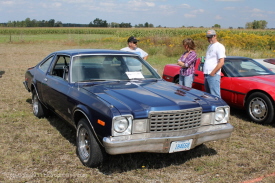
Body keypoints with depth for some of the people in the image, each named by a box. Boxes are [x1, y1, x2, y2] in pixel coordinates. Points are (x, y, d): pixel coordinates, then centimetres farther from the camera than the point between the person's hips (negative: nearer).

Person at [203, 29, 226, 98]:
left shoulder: (219, 46, -7)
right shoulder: (210, 46, 20)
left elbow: (221, 62, -15)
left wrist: (213, 73, -15)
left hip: (213, 75, -9)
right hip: (207, 75, 9)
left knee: (215, 96, -10)